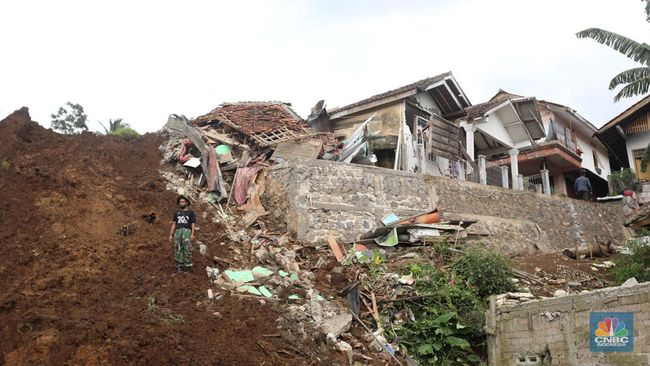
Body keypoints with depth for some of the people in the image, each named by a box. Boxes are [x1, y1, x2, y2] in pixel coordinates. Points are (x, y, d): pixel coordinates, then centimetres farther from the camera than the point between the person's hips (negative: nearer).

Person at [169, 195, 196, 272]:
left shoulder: (191, 212, 12)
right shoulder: (176, 213, 22)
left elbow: (193, 224, 4)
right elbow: (174, 224, 19)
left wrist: (192, 234, -10)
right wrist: (171, 235, 8)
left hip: (187, 231, -4)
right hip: (178, 231, 4)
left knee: (187, 249, -15)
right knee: (178, 249, -5)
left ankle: (187, 266, -17)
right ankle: (179, 266, -4)